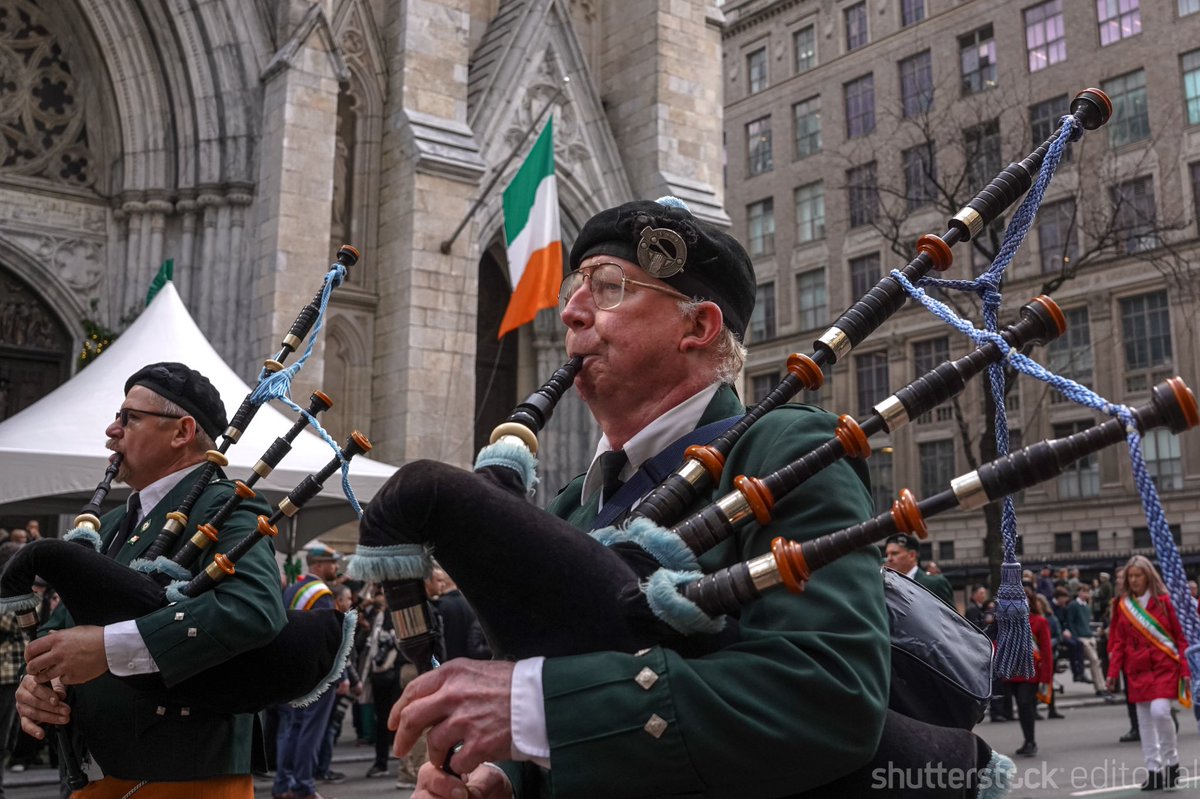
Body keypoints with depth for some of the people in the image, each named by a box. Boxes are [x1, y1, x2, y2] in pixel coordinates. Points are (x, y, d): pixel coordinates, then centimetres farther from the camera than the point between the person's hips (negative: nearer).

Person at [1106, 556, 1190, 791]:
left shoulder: (1163, 601, -3)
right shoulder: (1123, 605, 6)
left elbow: (1180, 636, -2)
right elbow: (1119, 642, 8)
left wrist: (1186, 669, -7)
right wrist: (1113, 672, 1)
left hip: (1164, 667, -4)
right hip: (1137, 670, 4)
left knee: (1160, 711, -19)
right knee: (1144, 721, 5)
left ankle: (1172, 761, 2)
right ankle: (1154, 771, 13)